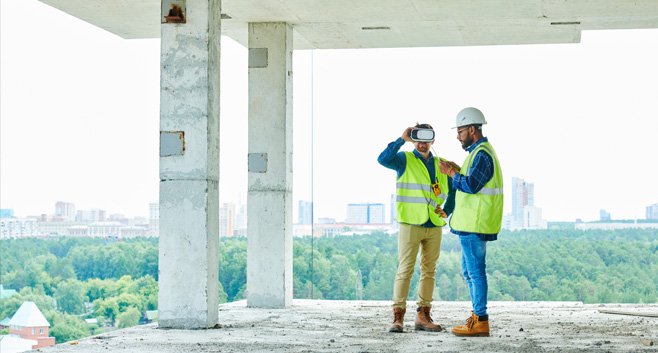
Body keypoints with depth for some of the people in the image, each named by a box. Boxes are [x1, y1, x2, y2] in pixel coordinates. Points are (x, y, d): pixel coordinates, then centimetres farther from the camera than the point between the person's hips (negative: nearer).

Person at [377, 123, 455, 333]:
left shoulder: (441, 165, 14)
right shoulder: (404, 160, 0)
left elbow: (454, 191, 21)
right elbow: (383, 159, -20)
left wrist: (447, 211, 5)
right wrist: (402, 139, -22)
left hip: (434, 227, 5)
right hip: (410, 224, -5)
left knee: (429, 271, 7)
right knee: (405, 270, -7)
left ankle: (423, 316, 13)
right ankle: (398, 317, -6)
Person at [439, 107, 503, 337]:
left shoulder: (482, 154, -15)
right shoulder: (480, 151, 18)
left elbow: (471, 185, -23)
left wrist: (451, 173, -12)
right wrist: (457, 171, 9)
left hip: (474, 224, -11)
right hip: (471, 223, 11)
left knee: (476, 270, -7)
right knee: (469, 271, 16)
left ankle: (480, 322, -4)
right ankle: (477, 317, 21)